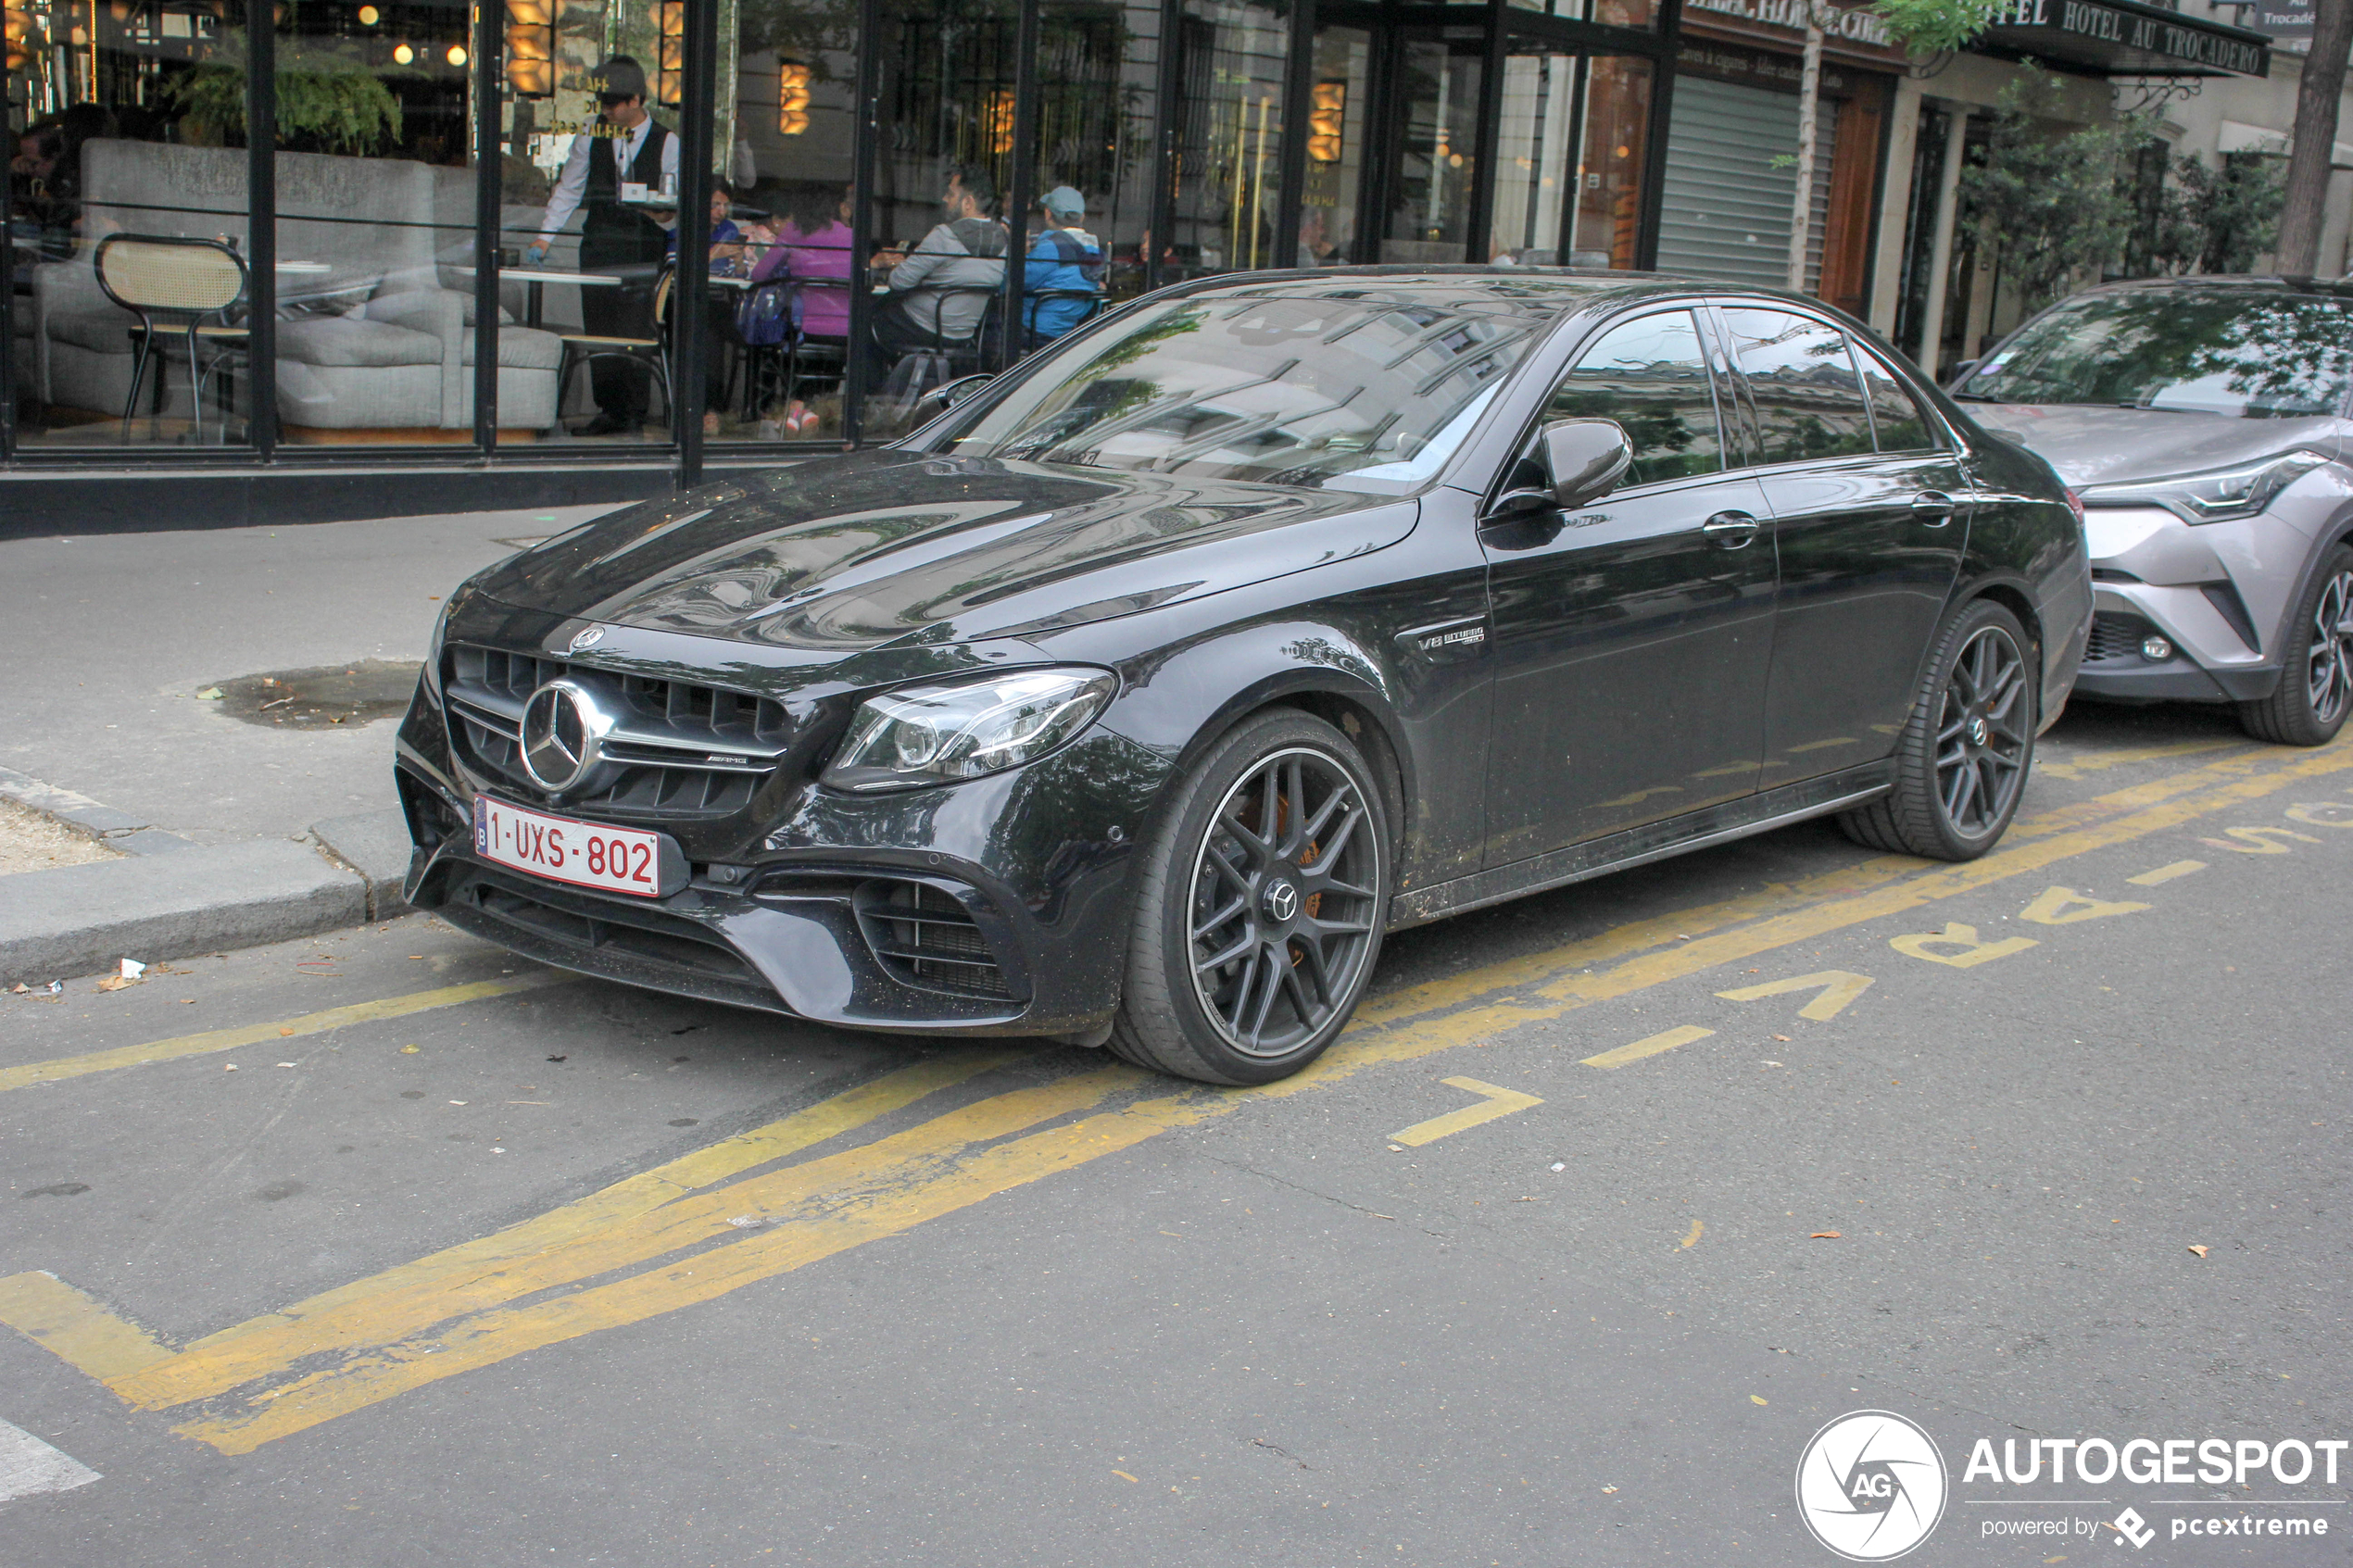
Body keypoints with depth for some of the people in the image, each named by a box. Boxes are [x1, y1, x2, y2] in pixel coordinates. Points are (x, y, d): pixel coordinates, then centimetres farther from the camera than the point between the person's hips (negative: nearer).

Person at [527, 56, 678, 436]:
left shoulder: (666, 142, 0)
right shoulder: (591, 137, 8)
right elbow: (568, 190, 12)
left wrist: (666, 214, -18)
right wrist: (545, 236, 5)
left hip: (644, 252, -3)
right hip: (598, 246, 3)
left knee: (637, 331, -7)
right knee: (598, 330, 3)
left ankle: (634, 414, 2)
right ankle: (608, 411, 11)